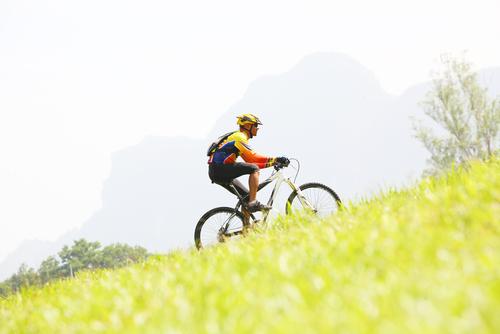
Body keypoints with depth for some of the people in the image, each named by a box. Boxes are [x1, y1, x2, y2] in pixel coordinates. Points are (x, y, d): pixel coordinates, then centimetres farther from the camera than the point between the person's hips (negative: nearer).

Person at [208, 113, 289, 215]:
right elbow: (253, 157, -20)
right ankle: (253, 203, -22)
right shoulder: (239, 137, -9)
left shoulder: (241, 138, 23)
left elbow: (249, 161, 21)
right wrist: (276, 159, -20)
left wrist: (271, 163, 13)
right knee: (255, 170, -17)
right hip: (219, 168, -10)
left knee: (246, 197, 9)